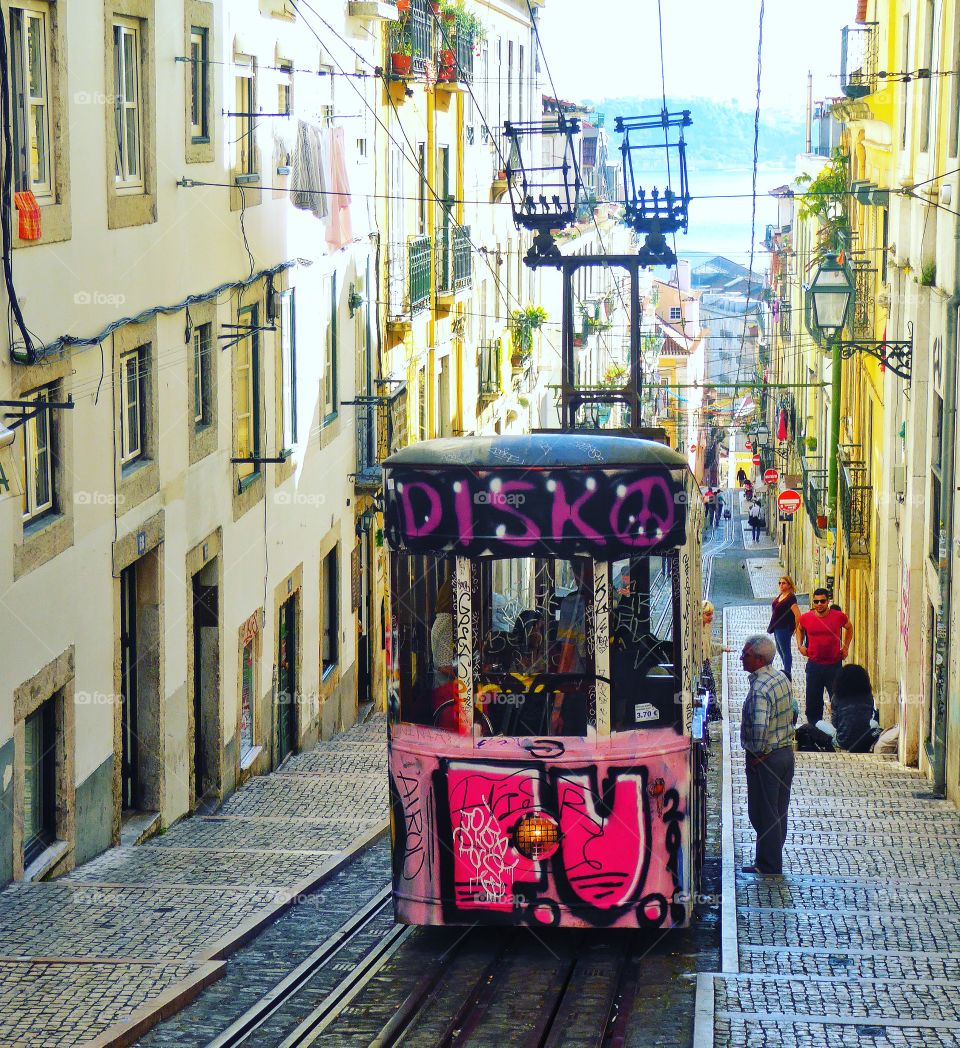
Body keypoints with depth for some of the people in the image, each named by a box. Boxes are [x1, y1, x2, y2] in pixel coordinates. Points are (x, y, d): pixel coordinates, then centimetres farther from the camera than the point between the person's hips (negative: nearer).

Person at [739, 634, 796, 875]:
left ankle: (768, 866, 8)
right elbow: (792, 712, 15)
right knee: (779, 813, 16)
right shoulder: (782, 678, 5)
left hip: (764, 758, -9)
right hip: (786, 752, 9)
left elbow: (759, 727, -34)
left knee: (763, 814, 2)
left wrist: (757, 753, -18)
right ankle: (774, 862, 26)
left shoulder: (759, 689, -23)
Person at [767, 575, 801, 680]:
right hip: (777, 628, 10)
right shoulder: (780, 595, 8)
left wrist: (796, 628, -15)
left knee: (785, 651, 1)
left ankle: (787, 673, 10)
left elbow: (797, 615, -24)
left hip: (784, 629, -10)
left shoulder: (791, 598, -19)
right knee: (780, 650, 19)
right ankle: (787, 670, 32)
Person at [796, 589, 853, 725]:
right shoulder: (806, 618, -2)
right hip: (814, 665, 1)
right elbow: (799, 629, 22)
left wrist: (846, 646, 9)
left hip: (834, 664, -1)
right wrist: (800, 645, 9)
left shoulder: (839, 616, -5)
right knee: (813, 700, 8)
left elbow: (849, 628, 17)